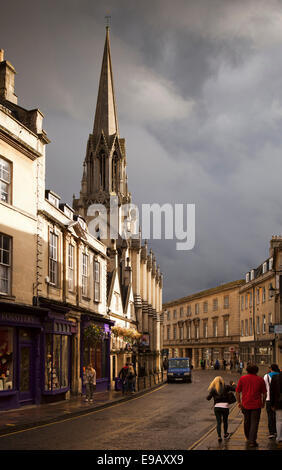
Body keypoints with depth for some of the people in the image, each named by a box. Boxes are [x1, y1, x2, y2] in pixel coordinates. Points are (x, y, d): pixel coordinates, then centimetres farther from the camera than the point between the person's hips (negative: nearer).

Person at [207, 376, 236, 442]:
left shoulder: (213, 389, -1)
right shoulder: (226, 387, 1)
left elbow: (208, 398, -7)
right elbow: (235, 389, -1)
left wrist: (210, 393, 14)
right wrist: (233, 385, 19)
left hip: (217, 407, -1)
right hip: (225, 406, 1)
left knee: (218, 422, 3)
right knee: (225, 421, 20)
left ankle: (219, 436, -10)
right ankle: (225, 434, 37)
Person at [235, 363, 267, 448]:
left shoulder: (242, 378, 1)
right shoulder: (260, 379, 1)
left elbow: (237, 392, 1)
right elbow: (264, 393, 5)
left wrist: (239, 402, 9)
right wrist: (263, 403, 18)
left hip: (245, 404, 2)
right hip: (256, 405, -2)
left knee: (247, 422, 19)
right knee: (254, 423, 1)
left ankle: (248, 438, 35)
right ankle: (252, 441, -6)